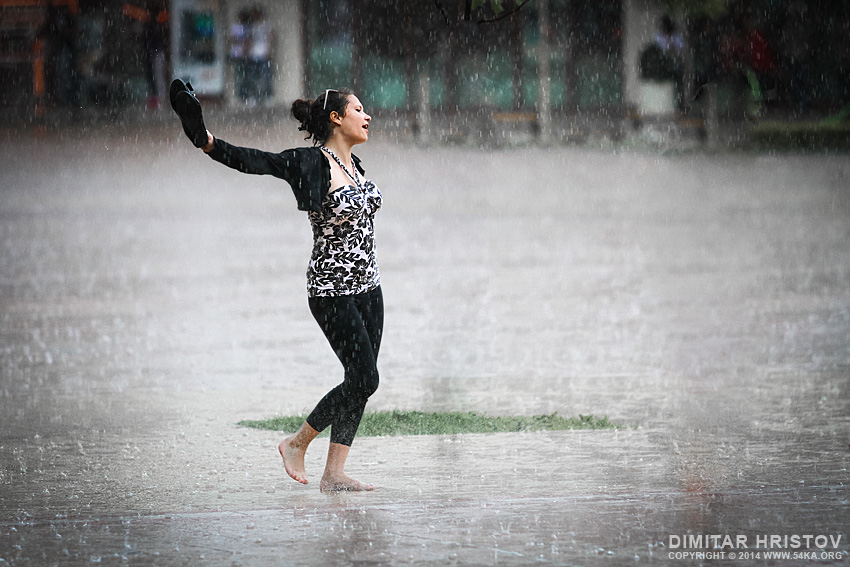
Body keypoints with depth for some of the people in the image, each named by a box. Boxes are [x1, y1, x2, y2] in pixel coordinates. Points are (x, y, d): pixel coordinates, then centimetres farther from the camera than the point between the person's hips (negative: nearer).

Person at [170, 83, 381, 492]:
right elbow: (249, 160, -23)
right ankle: (297, 442, 7)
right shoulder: (312, 163, -14)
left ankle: (334, 473, 8)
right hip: (331, 291, -8)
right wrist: (208, 143, -37)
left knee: (361, 381, 4)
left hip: (367, 287, 8)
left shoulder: (352, 163, 9)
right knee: (364, 379, -11)